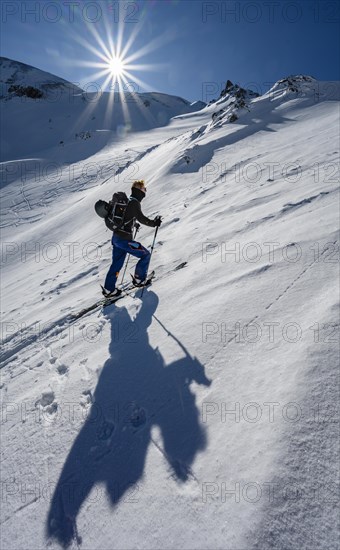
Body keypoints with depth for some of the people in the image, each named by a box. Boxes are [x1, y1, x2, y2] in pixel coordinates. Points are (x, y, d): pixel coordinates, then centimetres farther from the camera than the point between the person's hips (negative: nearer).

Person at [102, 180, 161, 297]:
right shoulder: (134, 203, -12)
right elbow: (141, 218, -23)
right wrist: (153, 223, -11)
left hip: (116, 237, 9)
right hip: (124, 240, -9)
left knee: (116, 263, 17)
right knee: (145, 255, 8)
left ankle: (109, 289, 22)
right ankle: (138, 279, 18)